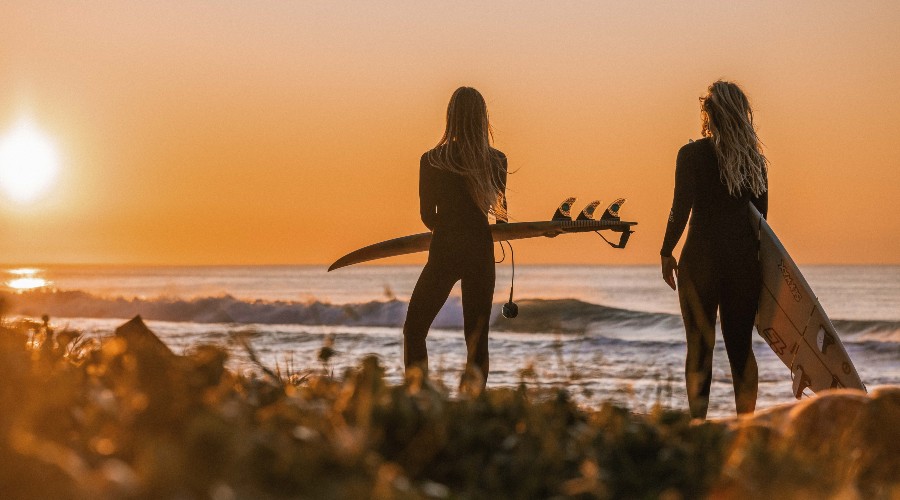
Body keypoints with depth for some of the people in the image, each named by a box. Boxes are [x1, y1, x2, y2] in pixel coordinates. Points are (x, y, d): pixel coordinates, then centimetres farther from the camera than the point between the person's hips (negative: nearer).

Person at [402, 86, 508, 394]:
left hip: (444, 253, -2)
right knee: (477, 337, 10)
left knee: (414, 330, 10)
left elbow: (428, 215, 1)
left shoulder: (432, 161, -8)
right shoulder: (497, 161, -3)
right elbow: (501, 213, 4)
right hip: (481, 253, 2)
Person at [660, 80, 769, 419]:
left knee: (700, 346, 2)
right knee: (741, 346, 10)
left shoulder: (692, 154, -5)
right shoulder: (754, 159, 7)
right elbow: (761, 216, 9)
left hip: (701, 260, -3)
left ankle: (698, 420, -2)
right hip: (744, 261, 4)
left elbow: (681, 208, -11)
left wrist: (666, 252, -1)